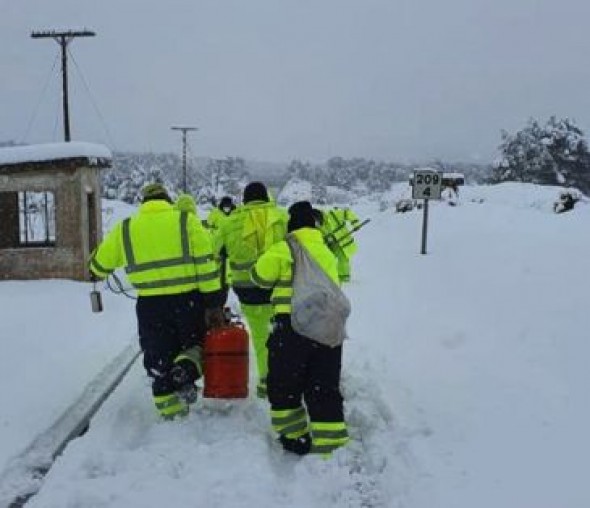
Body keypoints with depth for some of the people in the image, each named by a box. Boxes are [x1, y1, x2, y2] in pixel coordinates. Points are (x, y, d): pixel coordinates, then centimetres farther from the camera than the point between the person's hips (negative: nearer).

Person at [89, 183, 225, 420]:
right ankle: (186, 369, -9)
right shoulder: (186, 221, 0)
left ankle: (170, 412, 19)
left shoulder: (125, 229, 6)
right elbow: (206, 264, -6)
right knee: (195, 341, 21)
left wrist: (97, 270, 41)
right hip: (187, 300, -1)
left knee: (159, 360, 16)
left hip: (150, 305, 1)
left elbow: (101, 263, 17)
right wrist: (213, 303, -3)